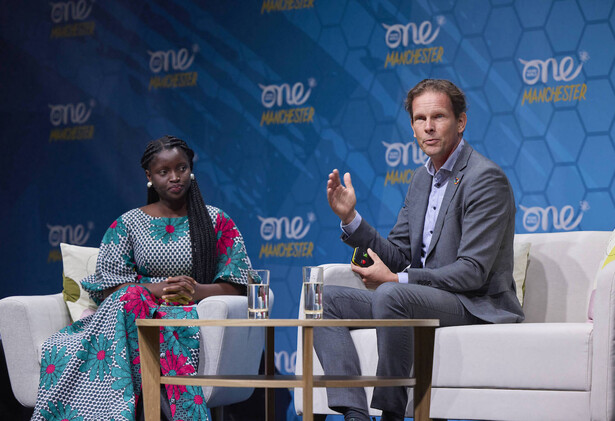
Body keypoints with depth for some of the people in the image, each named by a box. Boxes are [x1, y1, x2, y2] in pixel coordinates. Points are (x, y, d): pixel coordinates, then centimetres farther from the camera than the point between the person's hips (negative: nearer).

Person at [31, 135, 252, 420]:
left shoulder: (217, 222, 13)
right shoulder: (129, 224, 14)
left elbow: (236, 286, 5)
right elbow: (109, 286, 4)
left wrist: (199, 290, -16)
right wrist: (156, 289, -14)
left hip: (192, 310, -1)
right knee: (131, 298, -37)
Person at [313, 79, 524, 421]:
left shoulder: (486, 178, -12)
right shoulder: (423, 178, 15)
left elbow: (472, 271, -19)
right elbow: (398, 257, 13)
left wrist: (397, 280, -22)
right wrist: (350, 217, 0)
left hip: (477, 306, -9)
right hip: (420, 299, 9)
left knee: (390, 295, -35)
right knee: (325, 299, -3)